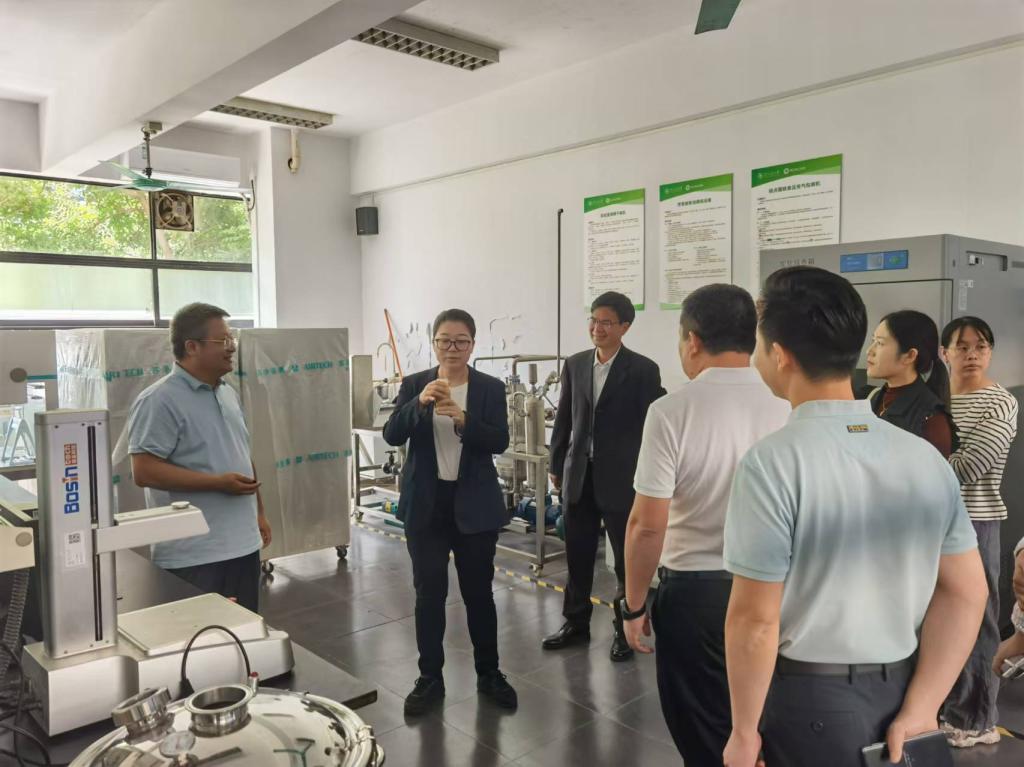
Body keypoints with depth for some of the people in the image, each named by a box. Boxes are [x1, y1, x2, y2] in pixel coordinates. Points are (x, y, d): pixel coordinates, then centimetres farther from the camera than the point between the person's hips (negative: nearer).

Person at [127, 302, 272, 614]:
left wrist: (259, 512, 17)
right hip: (193, 555, -8)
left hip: (243, 543, 8)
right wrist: (218, 483, -22)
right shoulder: (160, 401, -14)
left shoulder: (229, 394, 12)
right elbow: (144, 472, -20)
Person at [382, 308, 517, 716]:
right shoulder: (413, 384, 1)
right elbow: (392, 436, -10)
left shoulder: (491, 388, -1)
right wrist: (420, 402, -26)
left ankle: (489, 673, 27)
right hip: (426, 504, 1)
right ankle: (430, 678, 23)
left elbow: (499, 442, -11)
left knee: (479, 591, 9)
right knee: (429, 593, 7)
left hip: (474, 504, 0)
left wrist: (462, 418, -27)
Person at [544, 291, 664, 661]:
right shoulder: (574, 365, 6)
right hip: (579, 475, 4)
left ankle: (626, 629, 25)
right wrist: (556, 465, 12)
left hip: (622, 477, -4)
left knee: (627, 559, 9)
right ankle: (576, 623, 29)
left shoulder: (643, 370, -7)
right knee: (577, 556, 13)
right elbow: (563, 418, 11)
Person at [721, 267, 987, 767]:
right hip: (901, 693, 6)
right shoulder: (926, 457, -3)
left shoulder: (773, 461, -21)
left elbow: (755, 618, -20)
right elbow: (966, 593, -1)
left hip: (812, 700, -5)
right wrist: (919, 708, 2)